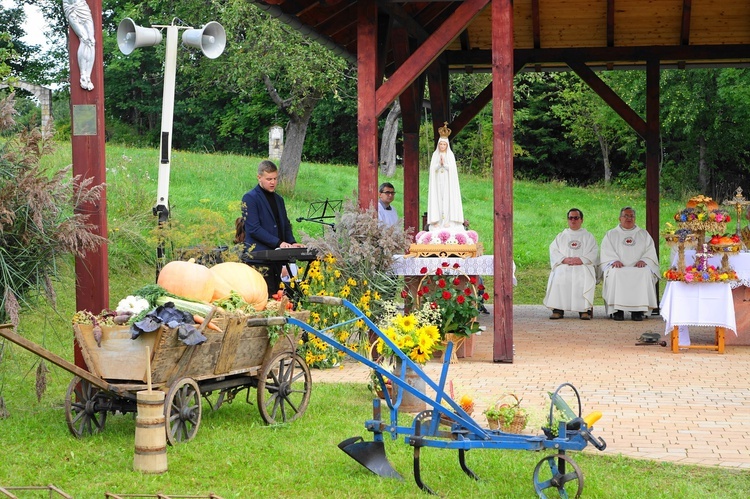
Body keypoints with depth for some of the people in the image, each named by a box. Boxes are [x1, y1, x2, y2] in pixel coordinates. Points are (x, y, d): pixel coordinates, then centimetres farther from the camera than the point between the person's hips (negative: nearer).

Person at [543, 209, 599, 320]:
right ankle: (557, 309, -34)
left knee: (585, 278, -36)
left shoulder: (589, 237, 22)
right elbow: (553, 251, 10)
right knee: (559, 277, -33)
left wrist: (581, 260, -13)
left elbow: (594, 253, 6)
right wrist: (564, 259, -10)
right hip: (563, 266, 1)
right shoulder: (561, 236, 26)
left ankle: (585, 309, -38)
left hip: (583, 266, -1)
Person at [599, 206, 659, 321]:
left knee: (645, 273, -35)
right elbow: (606, 253, 7)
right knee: (615, 273, -36)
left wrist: (643, 260, -11)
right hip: (619, 268, 0)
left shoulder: (644, 235, 22)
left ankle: (638, 310, -34)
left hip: (638, 268, 0)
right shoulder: (611, 235, 20)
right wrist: (614, 261, -14)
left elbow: (650, 252, 11)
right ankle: (617, 310, -36)